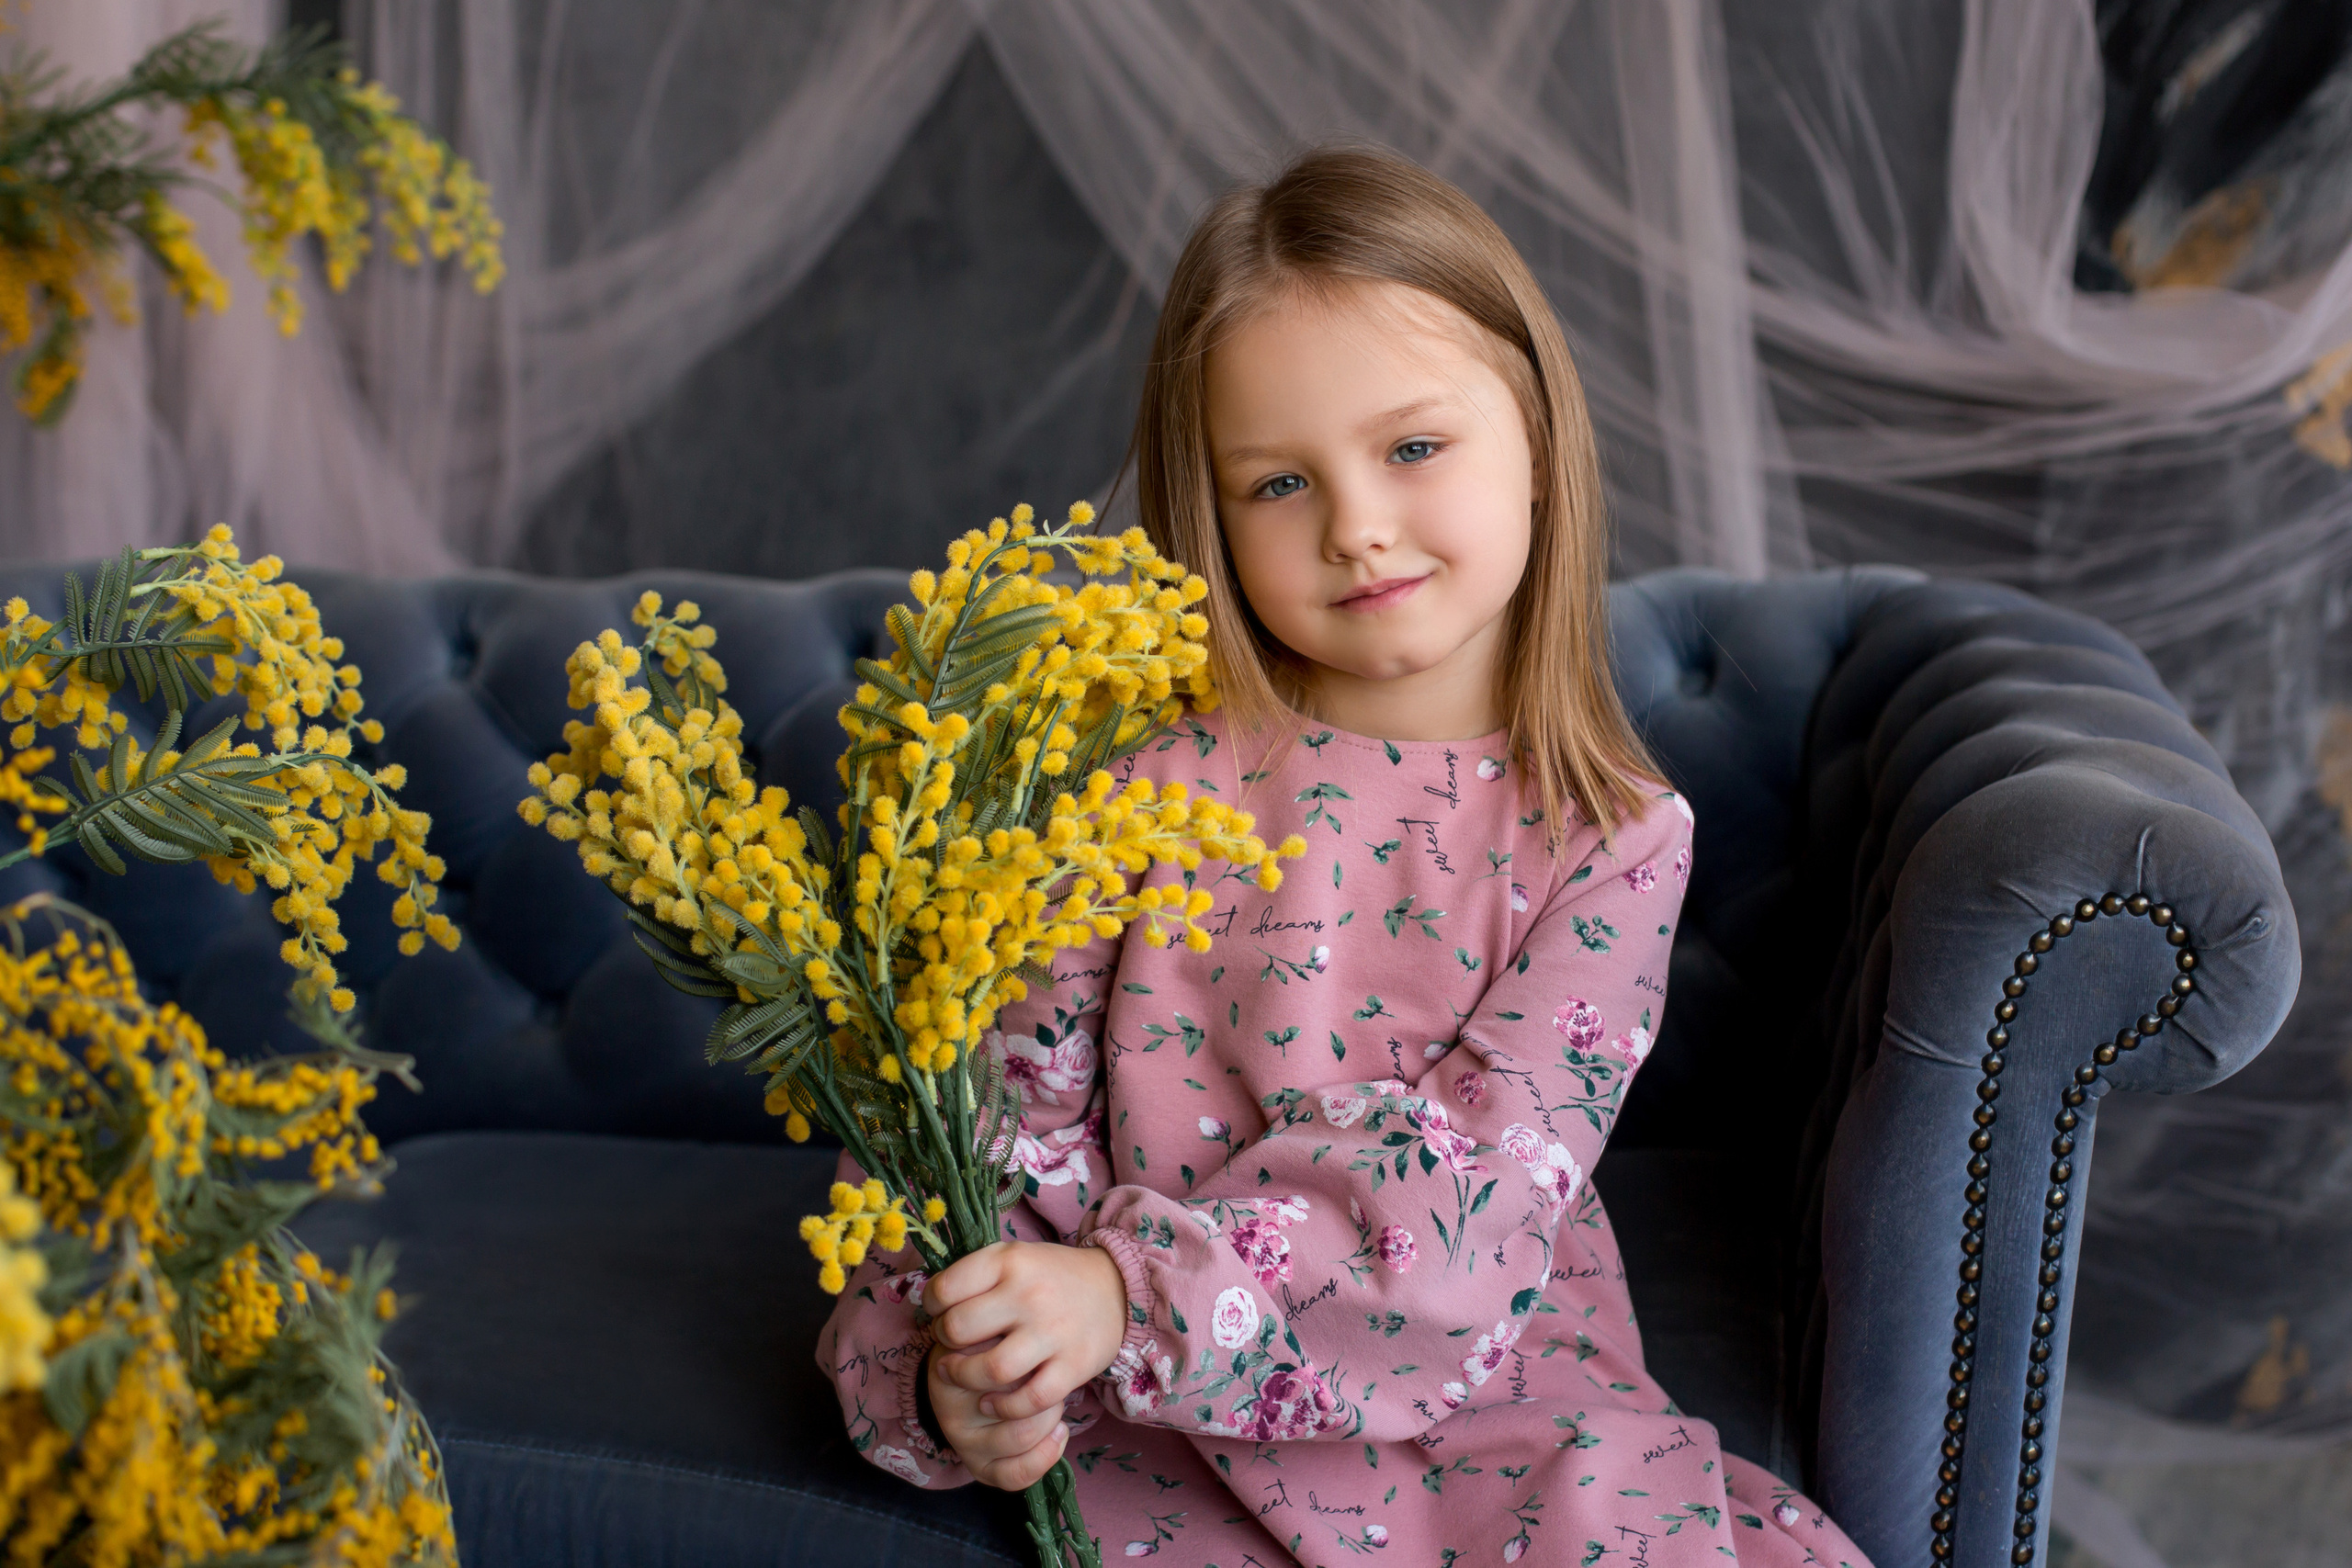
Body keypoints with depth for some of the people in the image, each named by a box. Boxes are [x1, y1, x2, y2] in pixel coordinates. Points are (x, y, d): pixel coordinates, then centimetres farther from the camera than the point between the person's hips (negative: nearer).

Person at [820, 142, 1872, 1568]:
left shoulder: (1617, 837, -4)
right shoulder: (1154, 768, -4)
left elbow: (1479, 1174, -14)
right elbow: (1004, 1084, -1)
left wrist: (1130, 1290, -26)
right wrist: (957, 1379, -19)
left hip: (1487, 1418, 1)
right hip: (1165, 1431, 0)